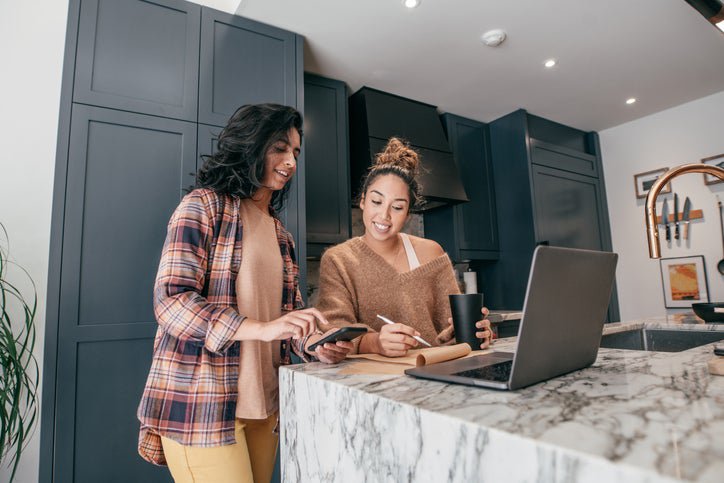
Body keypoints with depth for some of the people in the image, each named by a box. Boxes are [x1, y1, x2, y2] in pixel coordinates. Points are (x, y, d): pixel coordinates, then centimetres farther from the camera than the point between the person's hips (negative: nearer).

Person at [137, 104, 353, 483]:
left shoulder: (280, 233, 14)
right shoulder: (203, 205, -6)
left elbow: (291, 309, 11)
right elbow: (170, 301, -16)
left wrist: (314, 344, -10)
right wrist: (261, 329, -27)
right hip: (202, 405, -6)